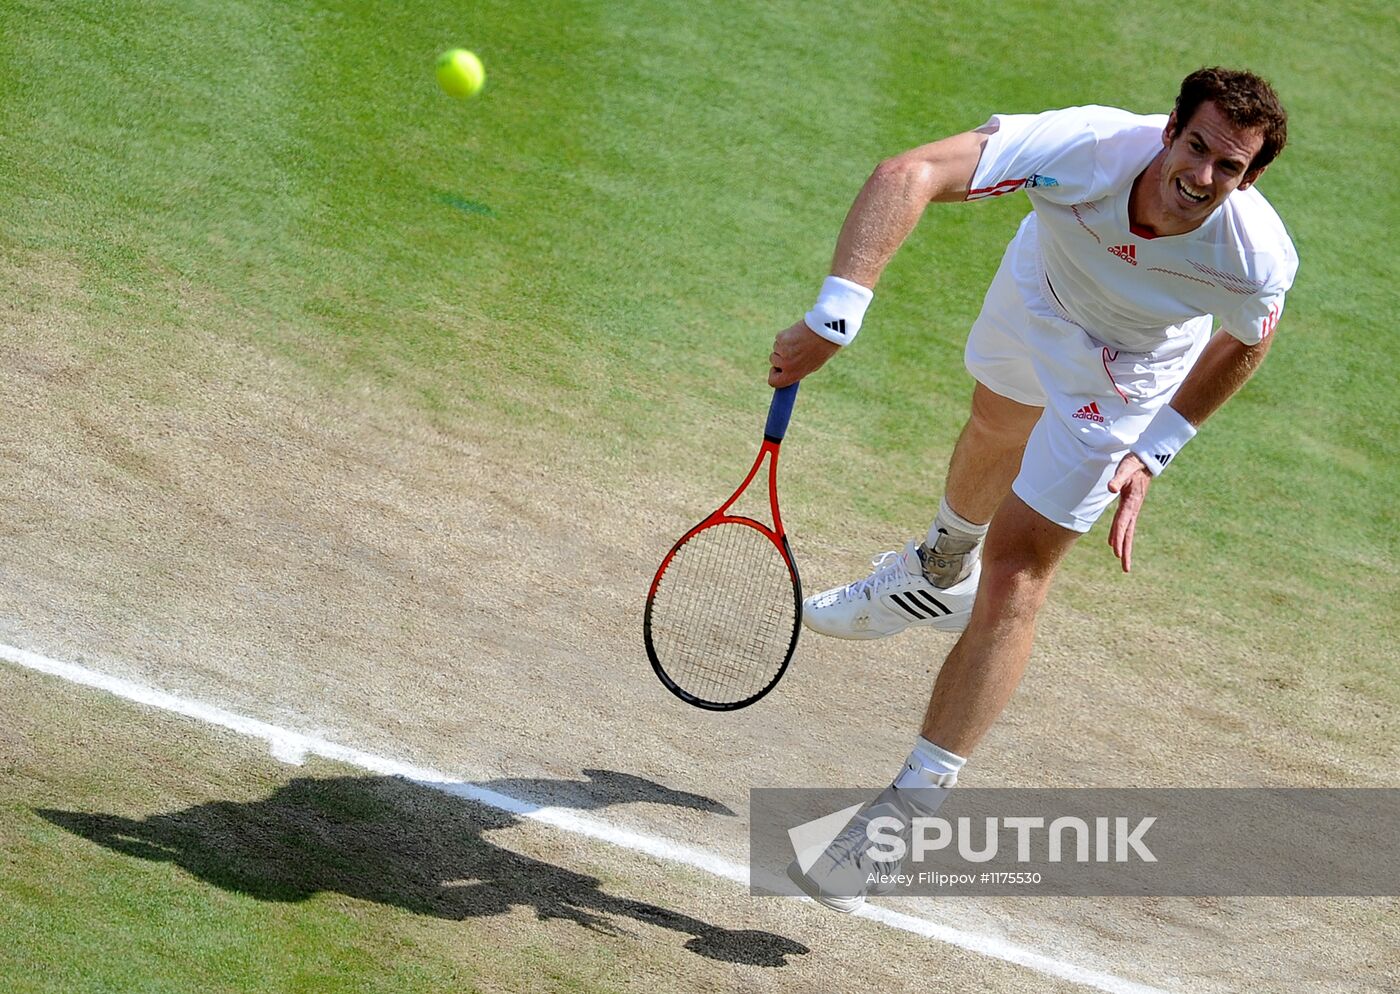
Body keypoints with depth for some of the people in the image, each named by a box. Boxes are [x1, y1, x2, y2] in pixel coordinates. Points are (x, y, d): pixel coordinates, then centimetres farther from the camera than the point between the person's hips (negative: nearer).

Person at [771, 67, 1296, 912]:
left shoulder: (1257, 262, -38)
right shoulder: (1086, 147, -44)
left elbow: (1245, 339, -12)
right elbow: (910, 175, -53)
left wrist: (1153, 452, -14)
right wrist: (838, 312, -64)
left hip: (1134, 366, -3)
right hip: (1040, 290, 3)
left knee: (1015, 572, -12)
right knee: (997, 433, 35)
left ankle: (913, 804, -3)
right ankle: (942, 568, 73)